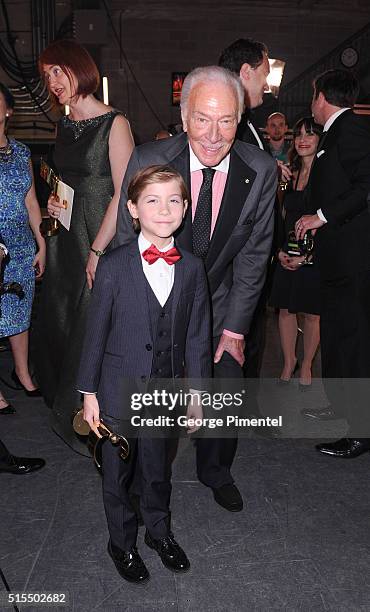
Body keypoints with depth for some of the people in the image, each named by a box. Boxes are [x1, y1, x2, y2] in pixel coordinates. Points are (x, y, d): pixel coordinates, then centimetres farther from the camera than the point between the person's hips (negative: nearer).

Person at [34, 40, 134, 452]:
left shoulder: (114, 124, -9)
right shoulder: (64, 126, 14)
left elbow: (123, 194, -14)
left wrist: (97, 252, -17)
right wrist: (53, 205, 4)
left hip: (102, 240, -7)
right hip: (66, 239, 7)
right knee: (59, 321, 12)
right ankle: (65, 405, 32)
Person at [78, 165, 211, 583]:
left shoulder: (192, 268, -3)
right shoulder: (113, 267, -13)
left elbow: (197, 336, 2)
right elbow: (95, 333, -7)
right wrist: (89, 392, -4)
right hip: (120, 391, -2)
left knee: (157, 468, 21)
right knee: (117, 473, 15)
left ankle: (159, 531, 47)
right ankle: (122, 543, 40)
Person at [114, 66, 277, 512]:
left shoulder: (261, 171, -15)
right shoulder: (146, 162, -19)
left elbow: (254, 254, -8)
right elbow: (127, 243, -11)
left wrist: (235, 326, -8)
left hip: (220, 304, 2)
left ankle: (215, 471, 43)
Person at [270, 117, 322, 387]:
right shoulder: (291, 174, 8)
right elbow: (284, 217, 11)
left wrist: (307, 255, -14)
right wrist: (281, 251, -1)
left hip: (315, 256, -4)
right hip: (287, 256, 5)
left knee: (311, 314, 6)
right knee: (285, 310, 10)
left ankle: (307, 365, 25)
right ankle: (289, 362, 27)